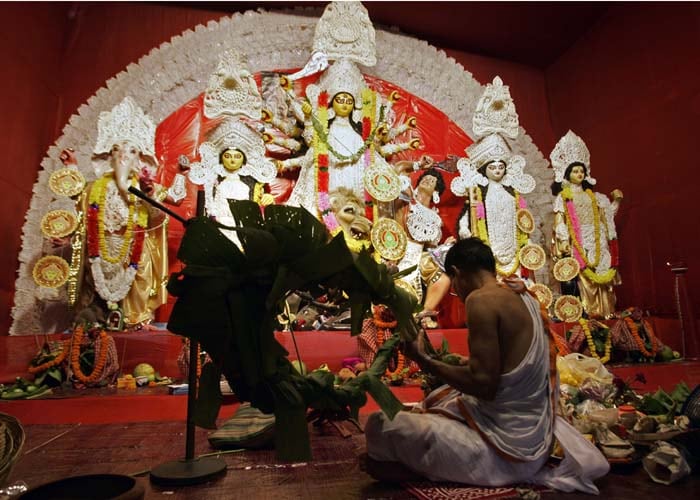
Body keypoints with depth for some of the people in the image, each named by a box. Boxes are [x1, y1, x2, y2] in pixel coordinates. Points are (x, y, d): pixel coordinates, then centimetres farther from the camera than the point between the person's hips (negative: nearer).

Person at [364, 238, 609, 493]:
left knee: (382, 424, -10)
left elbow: (483, 385, -22)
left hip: (507, 441, -9)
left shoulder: (482, 299, -20)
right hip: (534, 434, 9)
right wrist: (467, 365, 23)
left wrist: (423, 360, -13)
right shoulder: (523, 295, 5)